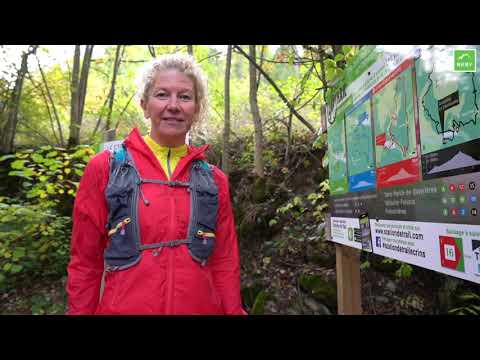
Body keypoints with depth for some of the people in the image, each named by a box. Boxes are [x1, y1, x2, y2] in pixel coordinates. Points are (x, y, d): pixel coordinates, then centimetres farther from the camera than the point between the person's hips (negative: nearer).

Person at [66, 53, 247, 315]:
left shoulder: (214, 180, -2)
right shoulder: (105, 168, -8)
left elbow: (224, 265, 2)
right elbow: (85, 264, -3)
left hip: (202, 307, 3)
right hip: (123, 308, -1)